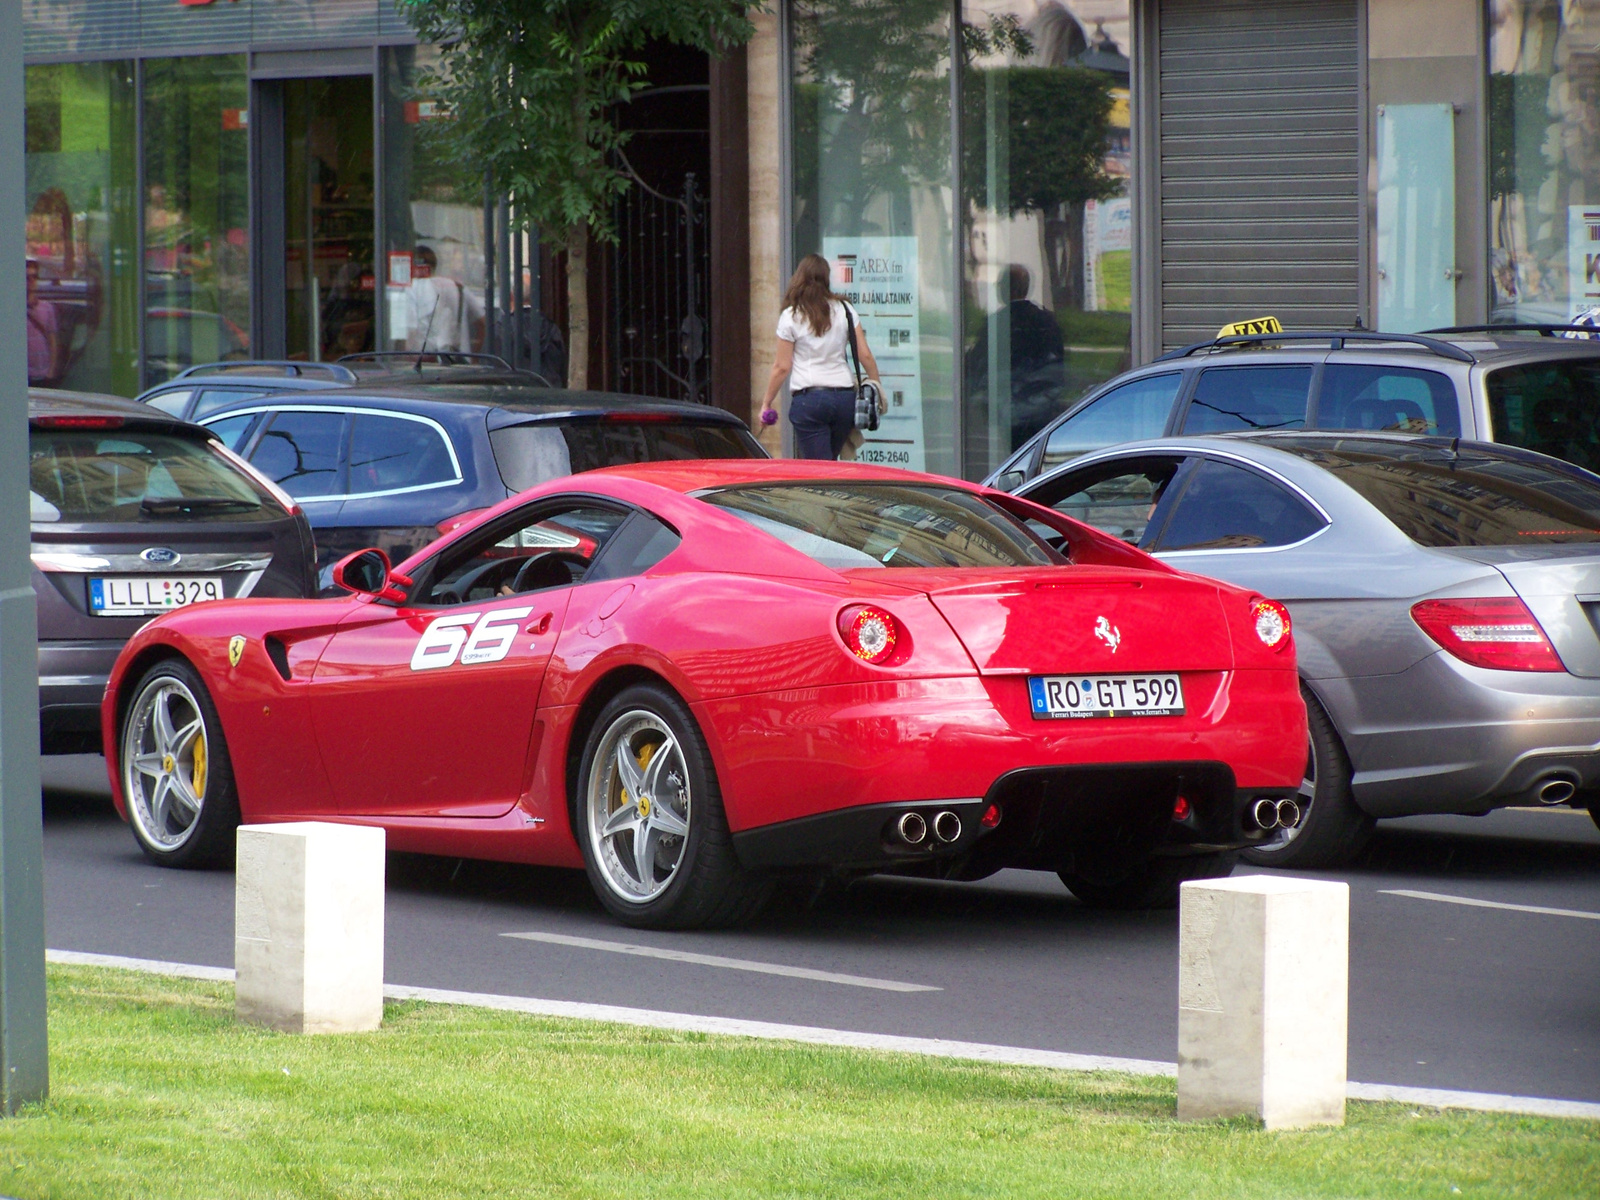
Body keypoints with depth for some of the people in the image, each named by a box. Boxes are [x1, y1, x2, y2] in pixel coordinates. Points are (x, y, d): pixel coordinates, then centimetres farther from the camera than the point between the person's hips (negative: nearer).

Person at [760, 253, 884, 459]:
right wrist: (877, 387, 17)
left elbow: (782, 367, 0)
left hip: (808, 398, -4)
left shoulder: (790, 317, -1)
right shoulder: (844, 310, 6)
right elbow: (865, 355, 4)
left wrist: (766, 404, 8)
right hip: (845, 397, 4)